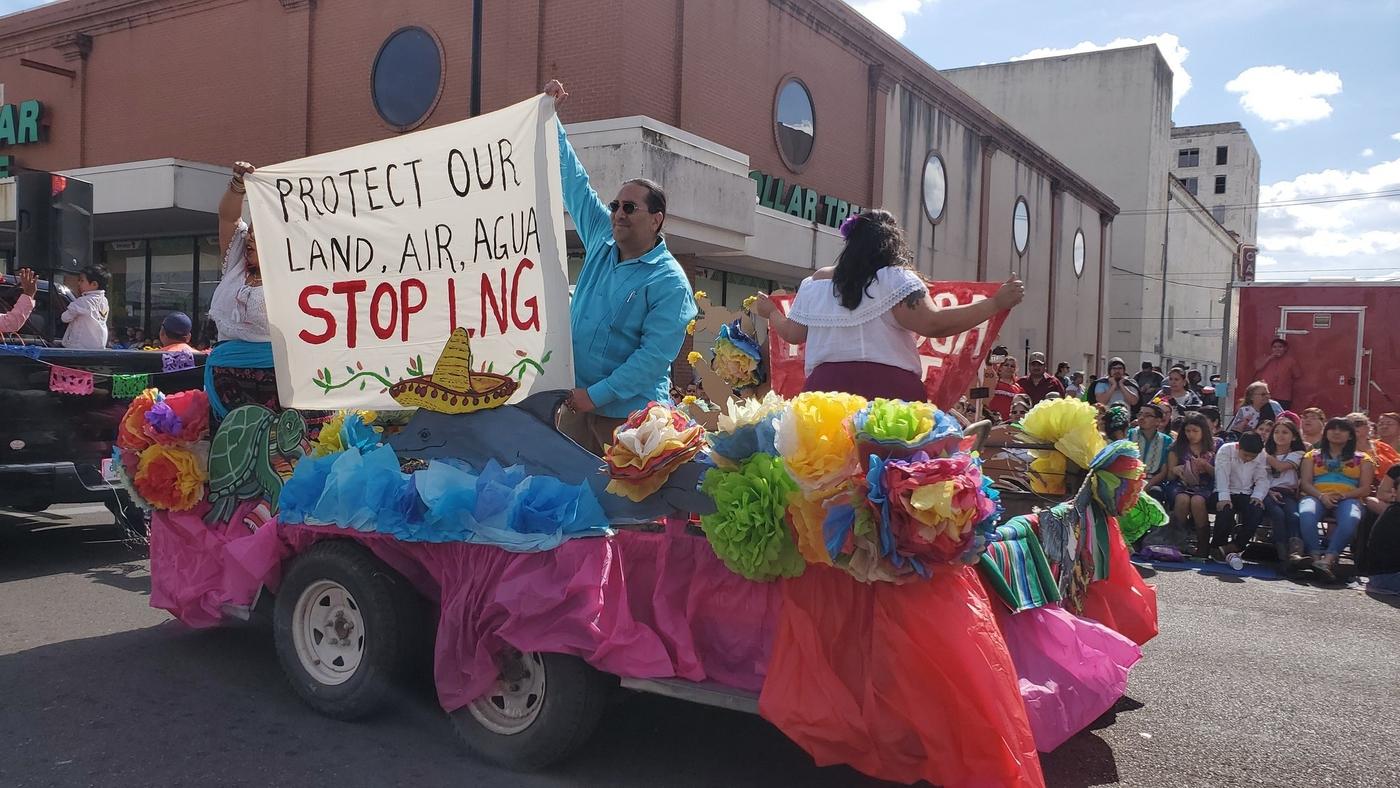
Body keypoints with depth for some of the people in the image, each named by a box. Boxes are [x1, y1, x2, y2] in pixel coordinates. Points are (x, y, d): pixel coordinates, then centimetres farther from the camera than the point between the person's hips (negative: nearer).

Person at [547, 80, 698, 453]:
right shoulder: (603, 241, 9)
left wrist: (597, 395, -19)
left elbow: (654, 355, -17)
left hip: (628, 414, -6)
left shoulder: (669, 282, -10)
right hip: (578, 403, 6)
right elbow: (574, 183, 17)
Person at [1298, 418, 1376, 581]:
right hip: (1317, 496, 1)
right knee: (1306, 515, -38)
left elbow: (1365, 488, 9)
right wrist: (1321, 496, -12)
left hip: (1348, 498, 0)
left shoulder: (1361, 459, 21)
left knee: (1351, 520, -39)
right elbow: (1305, 483, 10)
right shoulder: (1313, 456, 22)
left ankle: (1328, 559, -47)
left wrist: (1343, 495, -11)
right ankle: (1316, 557, -38)